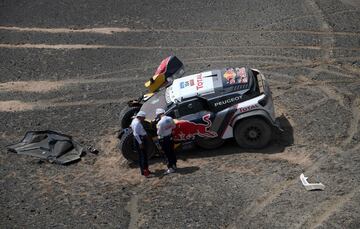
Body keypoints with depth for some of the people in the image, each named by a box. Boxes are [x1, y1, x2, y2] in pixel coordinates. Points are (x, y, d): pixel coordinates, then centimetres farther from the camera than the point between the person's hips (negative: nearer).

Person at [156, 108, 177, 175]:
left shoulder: (160, 122, -25)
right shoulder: (170, 118, -5)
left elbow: (159, 133, -19)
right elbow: (174, 126, 10)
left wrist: (157, 128, -2)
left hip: (164, 139, -7)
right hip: (170, 137, 7)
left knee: (168, 154, 3)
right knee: (172, 152, 18)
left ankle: (171, 168, 11)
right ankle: (174, 166, 31)